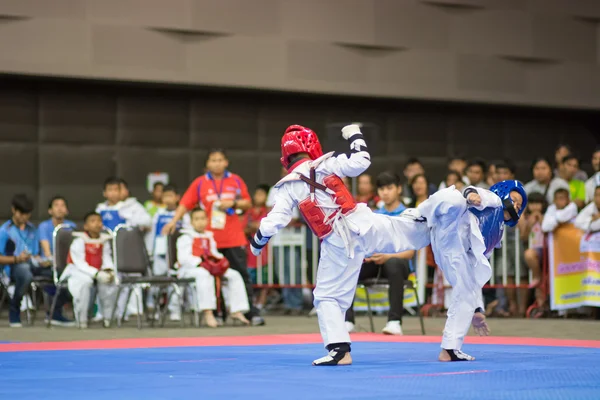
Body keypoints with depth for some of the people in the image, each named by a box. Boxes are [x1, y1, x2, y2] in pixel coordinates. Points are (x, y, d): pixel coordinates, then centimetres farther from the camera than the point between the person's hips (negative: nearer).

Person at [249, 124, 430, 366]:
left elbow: (274, 220, -3)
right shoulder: (326, 165, 0)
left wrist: (257, 242, 14)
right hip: (362, 224, 1)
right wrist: (355, 137, 16)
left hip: (337, 244, -1)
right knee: (404, 230, 16)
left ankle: (339, 350, 0)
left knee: (328, 296, 8)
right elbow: (360, 163, -1)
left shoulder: (288, 187, 1)